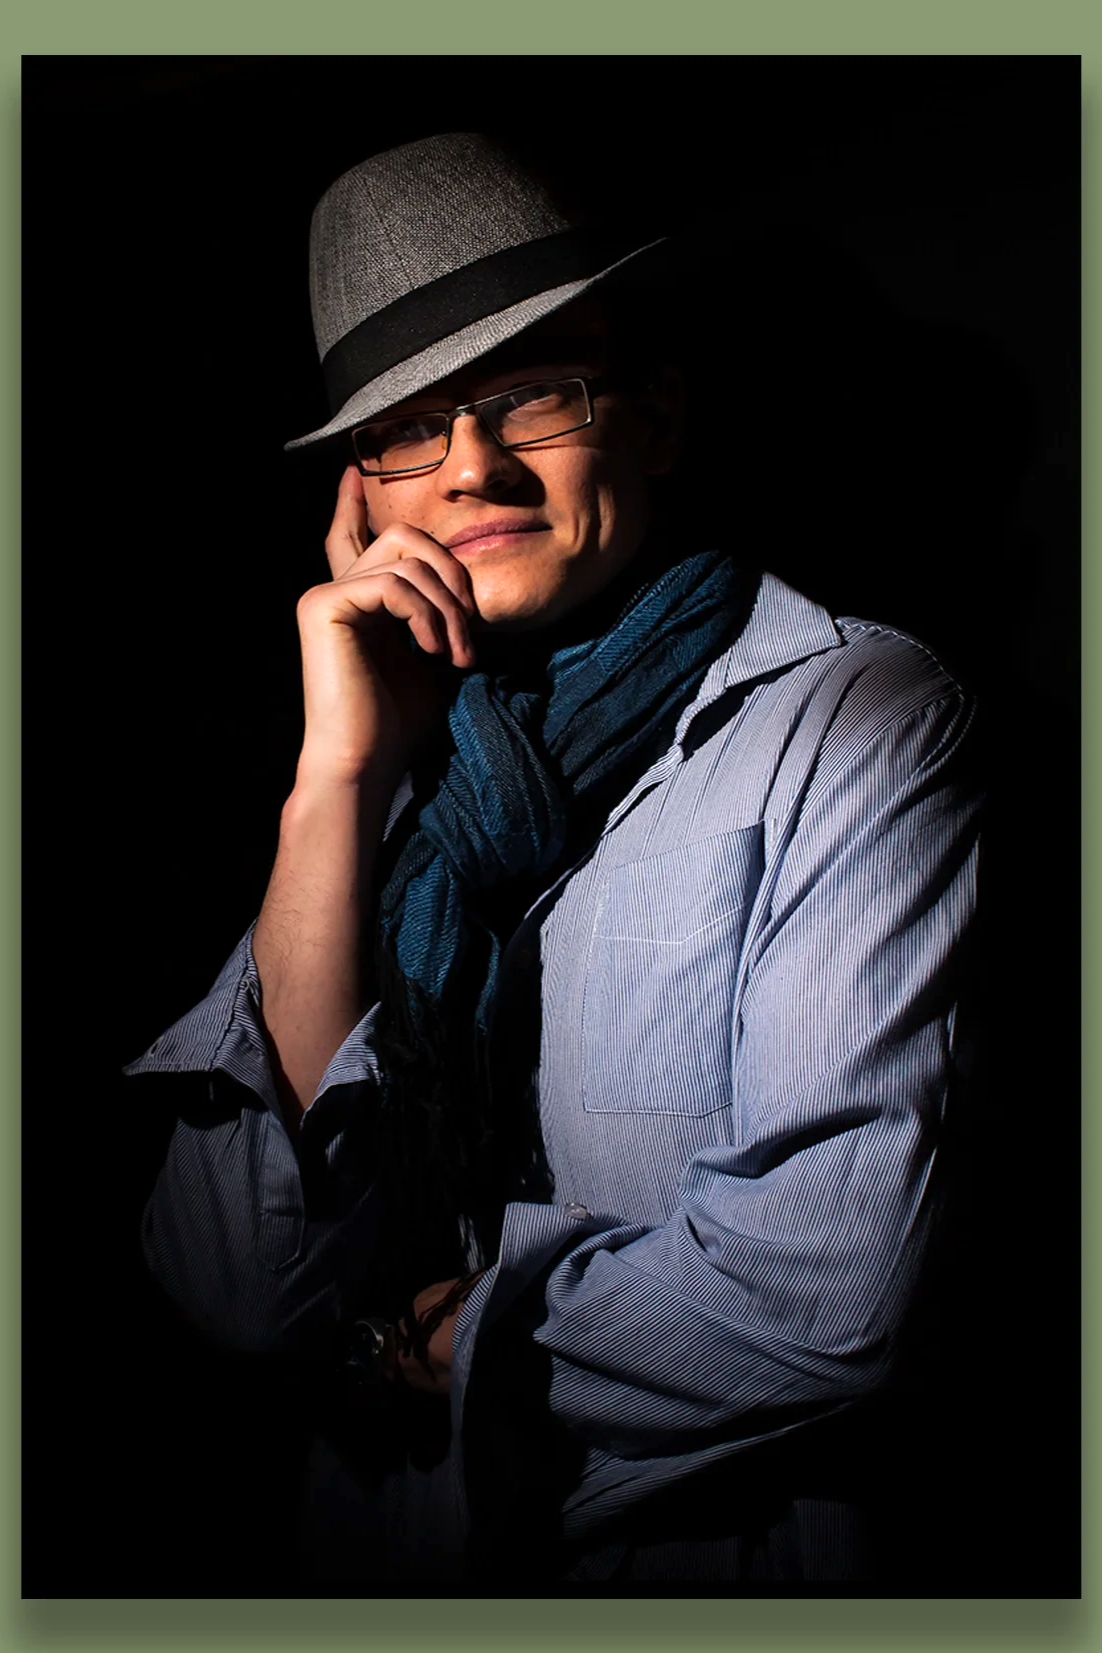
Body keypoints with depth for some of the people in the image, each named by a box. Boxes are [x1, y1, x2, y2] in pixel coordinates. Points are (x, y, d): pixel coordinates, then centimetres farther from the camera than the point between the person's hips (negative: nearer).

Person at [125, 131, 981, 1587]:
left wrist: (424, 1340, -3)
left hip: (719, 1563, -3)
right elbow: (242, 1289, -5)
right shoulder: (408, 759, 6)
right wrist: (340, 779, -9)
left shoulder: (853, 719, -6)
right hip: (379, 1563, 4)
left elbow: (827, 1284, -16)